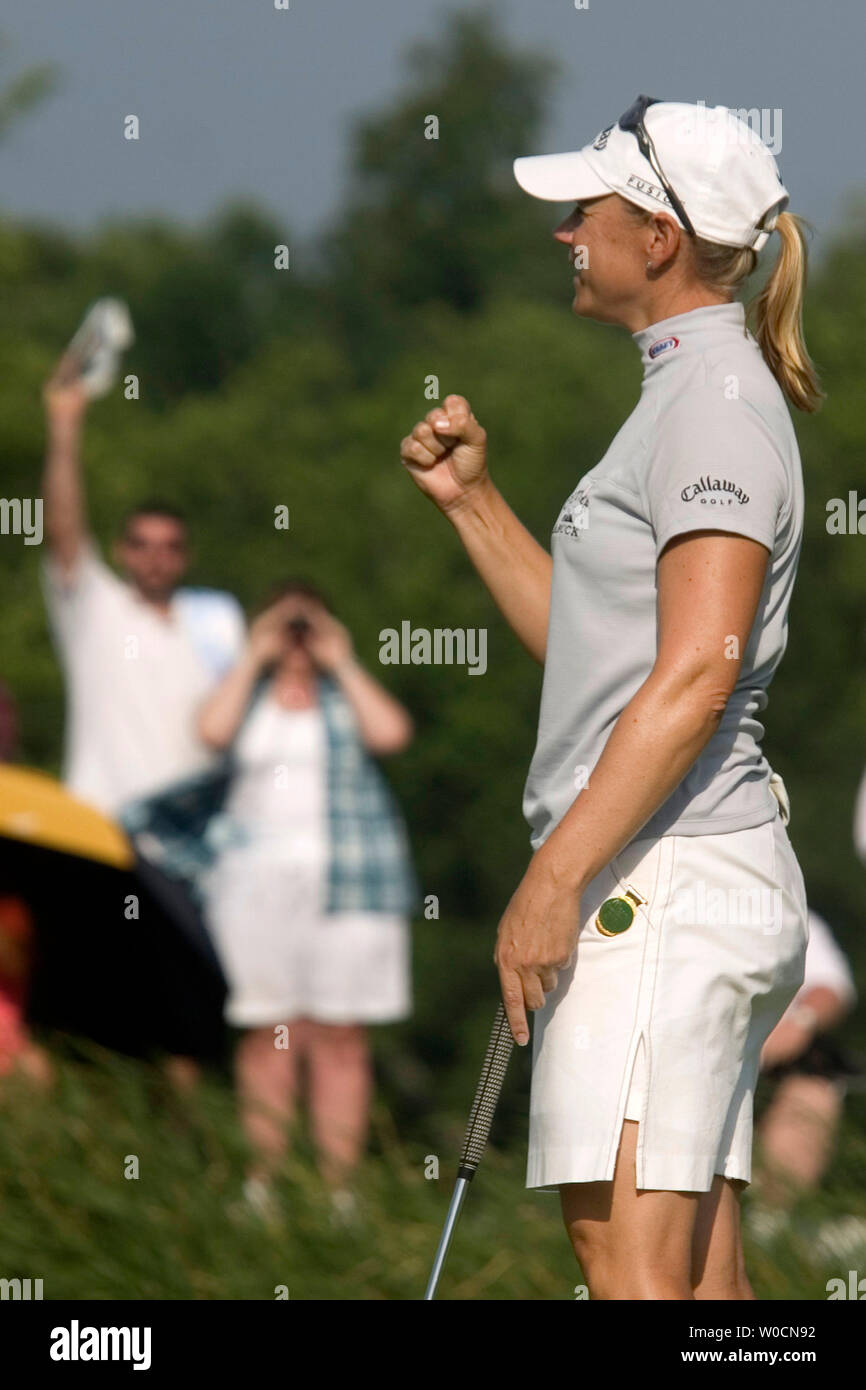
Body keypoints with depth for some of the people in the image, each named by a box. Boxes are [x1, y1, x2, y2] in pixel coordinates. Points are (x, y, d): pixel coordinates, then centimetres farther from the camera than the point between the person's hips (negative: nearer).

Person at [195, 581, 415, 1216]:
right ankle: (263, 1182, -4)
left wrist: (342, 664, -1)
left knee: (339, 1040, -3)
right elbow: (214, 728, -7)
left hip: (346, 881, -1)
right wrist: (255, 658, 0)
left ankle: (339, 1185, -4)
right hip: (259, 881, 1)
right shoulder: (248, 692, 15)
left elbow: (391, 732, -8)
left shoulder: (349, 692, 13)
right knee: (267, 1035, -5)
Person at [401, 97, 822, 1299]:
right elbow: (594, 653, 27)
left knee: (629, 1256, -15)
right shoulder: (692, 397, 21)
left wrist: (556, 877, -22)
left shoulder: (719, 404, -10)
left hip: (662, 881, -10)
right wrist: (471, 500, 21)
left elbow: (695, 678, -20)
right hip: (676, 884, 10)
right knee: (698, 1278, 6)